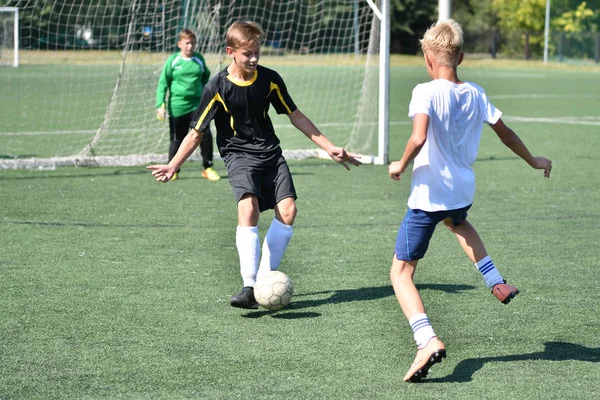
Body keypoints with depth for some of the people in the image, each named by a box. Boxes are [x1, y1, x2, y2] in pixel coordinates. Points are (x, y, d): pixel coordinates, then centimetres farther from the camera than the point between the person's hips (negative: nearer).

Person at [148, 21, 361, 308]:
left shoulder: (269, 80, 0)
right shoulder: (217, 88, -9)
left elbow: (295, 116, 12)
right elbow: (196, 132, -4)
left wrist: (329, 147, 11)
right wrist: (173, 165, -16)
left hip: (270, 152, 4)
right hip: (238, 155, -4)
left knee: (288, 210, -14)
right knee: (248, 207, -28)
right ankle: (249, 287, -28)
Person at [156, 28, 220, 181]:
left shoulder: (199, 60, 4)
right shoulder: (172, 61, -3)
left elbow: (206, 76, 22)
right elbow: (163, 84, 0)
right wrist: (160, 105, -7)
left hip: (197, 105, 2)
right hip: (177, 107, -2)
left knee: (205, 135, -10)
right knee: (177, 140, 7)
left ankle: (207, 168, 5)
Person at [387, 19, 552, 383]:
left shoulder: (426, 92, -16)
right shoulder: (476, 94, 3)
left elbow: (419, 137, -31)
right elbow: (506, 133, 13)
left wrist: (401, 165, -12)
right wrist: (533, 161, 30)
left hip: (429, 195, -6)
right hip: (464, 191, 6)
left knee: (401, 272, 0)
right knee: (458, 221, 44)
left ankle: (427, 340, -20)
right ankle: (496, 283, 36)